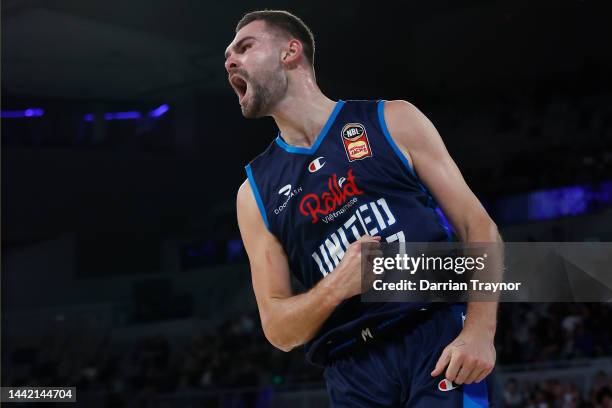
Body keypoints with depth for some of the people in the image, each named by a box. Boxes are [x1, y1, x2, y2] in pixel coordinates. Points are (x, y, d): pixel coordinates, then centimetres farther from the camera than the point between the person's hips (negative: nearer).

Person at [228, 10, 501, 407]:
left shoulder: (393, 121, 7)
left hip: (440, 335, -2)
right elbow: (278, 329, 9)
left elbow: (478, 226, 4)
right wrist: (335, 288, -12)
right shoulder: (255, 192, 12)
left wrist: (479, 331, -11)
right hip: (353, 374, 2)